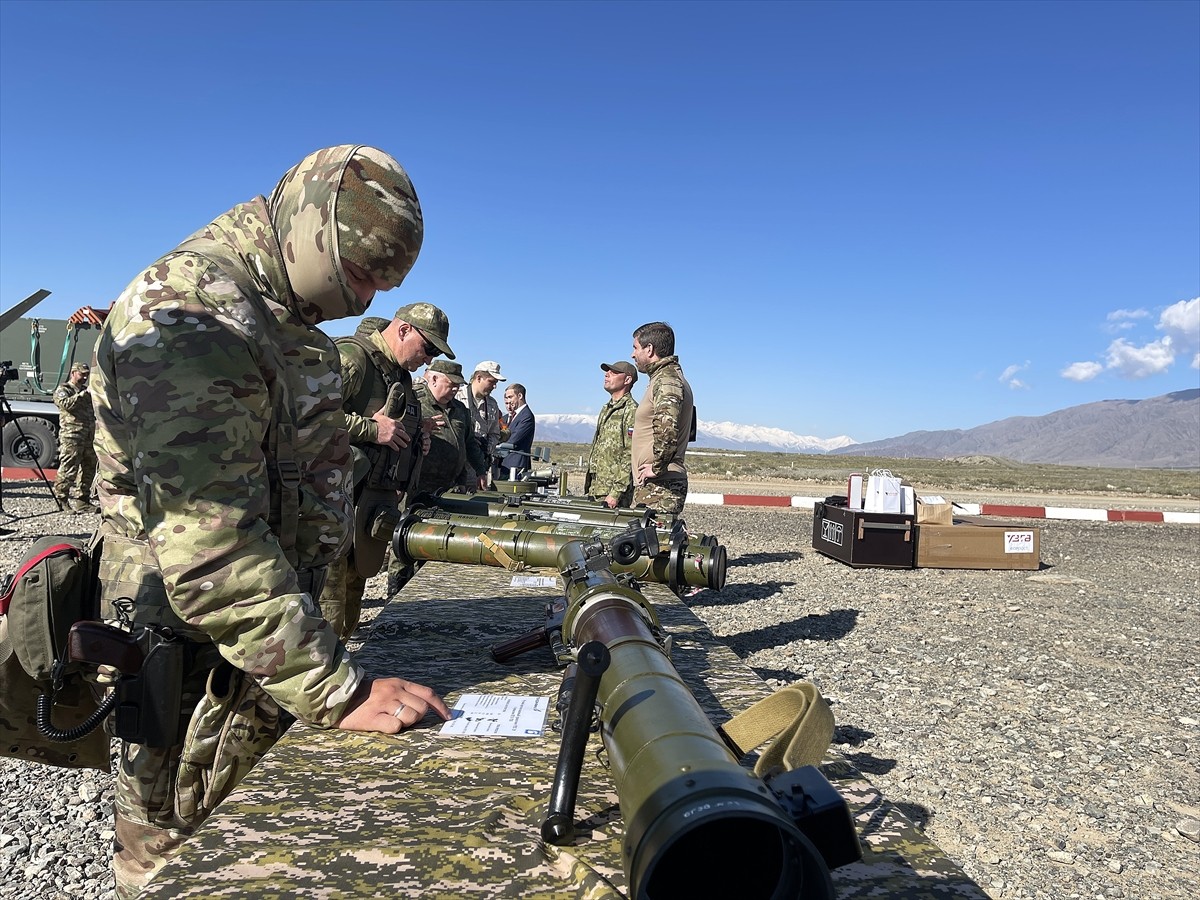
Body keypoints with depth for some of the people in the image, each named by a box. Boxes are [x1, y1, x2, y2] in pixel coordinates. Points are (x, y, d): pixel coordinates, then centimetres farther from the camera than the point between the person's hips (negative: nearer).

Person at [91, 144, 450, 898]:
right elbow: (206, 544, -31)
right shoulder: (186, 316, -23)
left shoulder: (283, 316, 9)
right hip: (202, 665, -9)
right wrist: (339, 692, -30)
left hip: (273, 633, 9)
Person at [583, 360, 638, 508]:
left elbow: (631, 457, -17)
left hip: (613, 492, -9)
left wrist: (616, 493, -21)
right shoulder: (605, 409, 19)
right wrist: (587, 489, 18)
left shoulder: (631, 411, -10)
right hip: (595, 490, 9)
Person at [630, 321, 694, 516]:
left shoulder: (666, 381, -13)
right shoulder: (668, 378, 21)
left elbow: (667, 430, -31)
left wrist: (657, 467, -20)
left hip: (658, 487, -10)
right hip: (654, 486, 10)